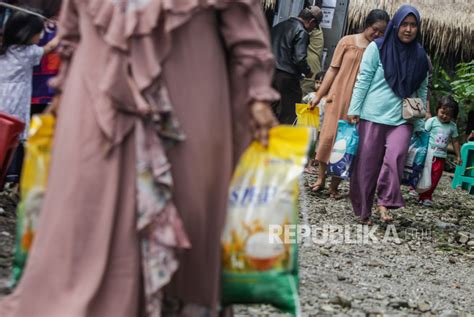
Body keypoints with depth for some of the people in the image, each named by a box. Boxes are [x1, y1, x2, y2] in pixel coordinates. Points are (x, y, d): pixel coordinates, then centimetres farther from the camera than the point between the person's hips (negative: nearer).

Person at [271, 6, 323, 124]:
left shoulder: (279, 26, 13)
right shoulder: (301, 32, -9)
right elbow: (300, 59, -17)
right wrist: (308, 72, 1)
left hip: (270, 73, 7)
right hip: (287, 78, -7)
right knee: (288, 118, -1)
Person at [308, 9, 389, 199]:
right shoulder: (347, 42, 1)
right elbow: (333, 69, 5)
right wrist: (319, 95, 3)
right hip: (338, 97, 0)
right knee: (329, 135, 1)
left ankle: (335, 184, 10)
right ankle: (321, 178, 15)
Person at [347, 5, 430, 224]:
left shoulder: (420, 56, 8)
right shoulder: (377, 48, -1)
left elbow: (422, 91, 12)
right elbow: (363, 80, -1)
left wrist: (419, 123, 11)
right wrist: (354, 110, -6)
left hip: (402, 119, 2)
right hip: (373, 115, -2)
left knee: (396, 157, -18)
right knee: (367, 163, 3)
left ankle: (385, 202, -9)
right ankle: (362, 210, 13)